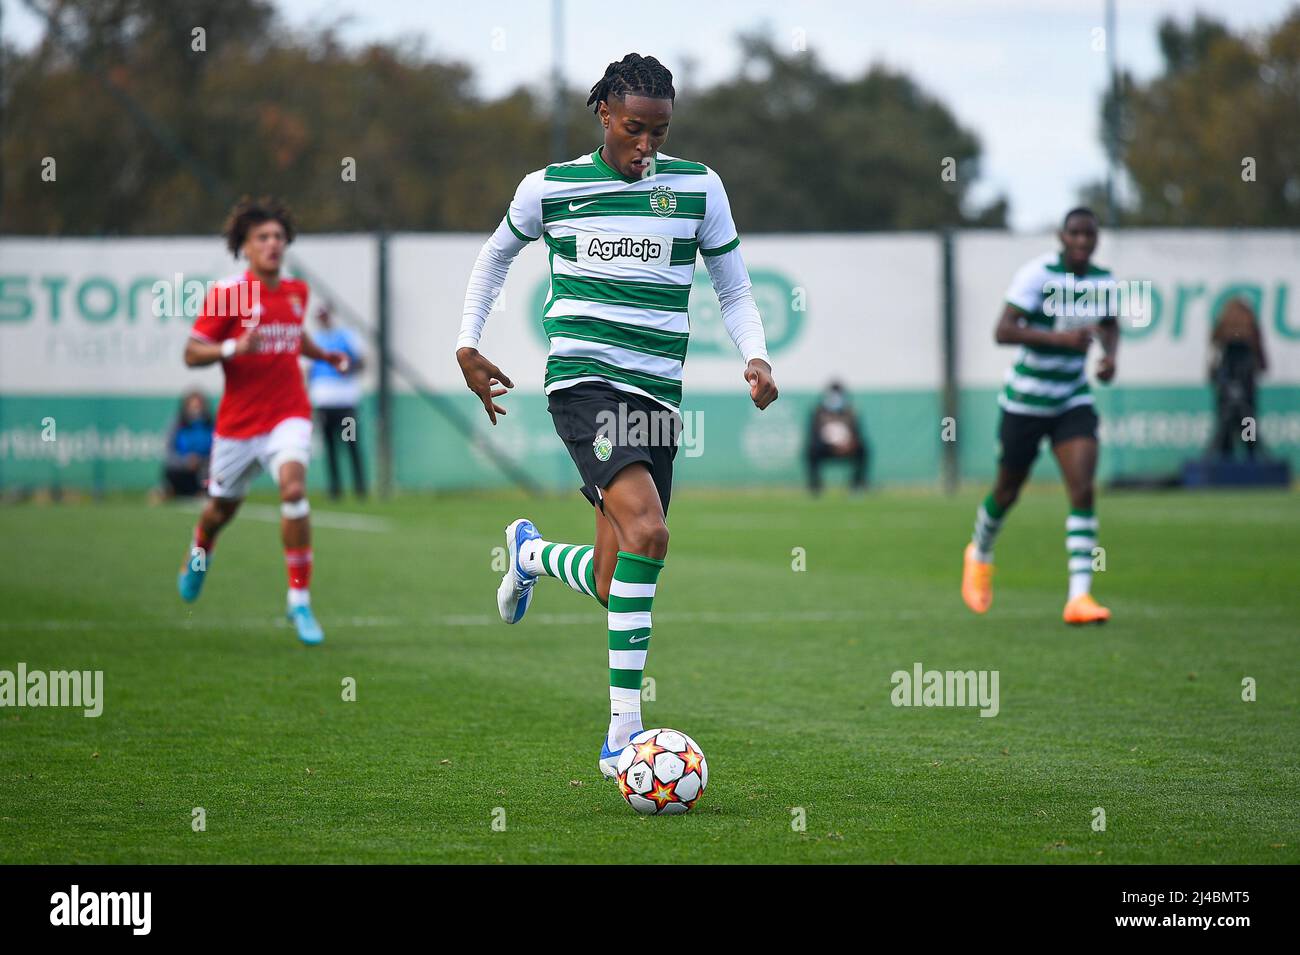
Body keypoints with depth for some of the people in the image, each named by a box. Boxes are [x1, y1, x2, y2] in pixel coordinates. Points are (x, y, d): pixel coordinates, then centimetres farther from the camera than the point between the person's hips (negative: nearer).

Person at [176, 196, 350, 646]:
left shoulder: (296, 290, 5)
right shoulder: (226, 293, -10)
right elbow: (192, 353, -12)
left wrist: (327, 356, 13)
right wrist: (234, 348, -28)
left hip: (287, 415, 1)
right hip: (237, 422, -1)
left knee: (294, 490, -24)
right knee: (222, 507, 15)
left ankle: (300, 600, -18)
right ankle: (199, 553, 54)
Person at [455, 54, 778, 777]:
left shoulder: (697, 187, 8)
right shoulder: (551, 188, 4)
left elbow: (734, 290, 14)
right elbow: (496, 256, 23)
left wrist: (756, 358, -4)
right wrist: (468, 344, 16)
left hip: (659, 393, 4)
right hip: (584, 383, -4)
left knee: (614, 590, 3)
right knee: (648, 533, -27)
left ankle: (531, 554, 38)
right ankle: (624, 730, -24)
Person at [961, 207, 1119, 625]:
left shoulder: (1103, 281, -1)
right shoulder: (1038, 273, -17)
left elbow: (1110, 325, 19)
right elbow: (1003, 331, -23)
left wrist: (1110, 355, -3)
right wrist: (1060, 338, -32)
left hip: (1073, 401, 3)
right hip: (1026, 400, -3)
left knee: (1083, 489, -14)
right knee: (1007, 492, 12)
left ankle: (1079, 597, -16)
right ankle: (980, 554, 45)